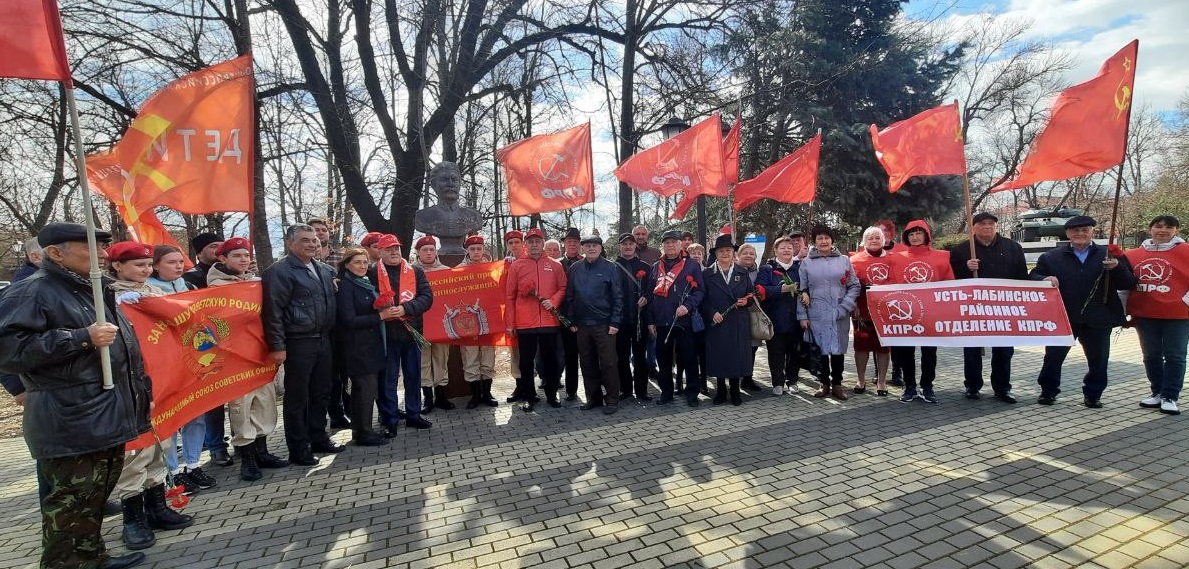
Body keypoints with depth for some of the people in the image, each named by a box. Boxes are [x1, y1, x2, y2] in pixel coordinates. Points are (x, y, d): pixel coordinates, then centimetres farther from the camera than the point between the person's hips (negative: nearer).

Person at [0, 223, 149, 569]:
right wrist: (82, 338, -24)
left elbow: (122, 347, 25)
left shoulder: (94, 291, 16)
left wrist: (141, 392, 23)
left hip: (107, 417, 9)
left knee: (96, 496, 19)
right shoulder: (31, 292, -11)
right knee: (72, 502, -1)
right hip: (72, 424, -9)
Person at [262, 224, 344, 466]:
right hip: (298, 343, -7)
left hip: (323, 340, 7)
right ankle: (298, 449, 16)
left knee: (321, 393, 16)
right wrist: (277, 346, -18)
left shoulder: (325, 270, 12)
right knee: (297, 398, 4)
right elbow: (273, 311, -15)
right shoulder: (279, 271, -10)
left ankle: (318, 438, 31)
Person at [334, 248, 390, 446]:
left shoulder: (366, 284, 14)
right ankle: (363, 433, 5)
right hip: (357, 346, -8)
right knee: (366, 387, -6)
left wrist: (386, 312, 6)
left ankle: (361, 429, 23)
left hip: (371, 344, 9)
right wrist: (380, 316, -18)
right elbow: (349, 320, -18)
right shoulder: (345, 286, -11)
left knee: (367, 387, 13)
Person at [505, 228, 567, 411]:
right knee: (526, 361, 6)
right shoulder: (516, 265, 3)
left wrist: (553, 301, -10)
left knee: (550, 359, 9)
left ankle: (551, 394, 24)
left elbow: (563, 288, 10)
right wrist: (510, 323, 0)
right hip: (525, 323, -1)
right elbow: (509, 295, 3)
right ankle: (529, 397, 20)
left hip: (549, 321, 1)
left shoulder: (554, 265, 6)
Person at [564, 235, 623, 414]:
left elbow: (618, 297, -4)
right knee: (587, 363, 11)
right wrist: (571, 321, 6)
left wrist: (615, 322, -9)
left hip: (604, 324, -4)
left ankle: (612, 400, 11)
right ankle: (593, 397, 23)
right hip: (582, 325, 4)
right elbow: (569, 297, 11)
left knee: (608, 363, -1)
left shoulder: (610, 268, -2)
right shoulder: (574, 269, 8)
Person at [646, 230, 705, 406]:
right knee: (663, 358, 10)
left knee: (689, 358, 2)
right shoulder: (656, 267, 13)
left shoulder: (692, 265, 2)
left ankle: (692, 393, 15)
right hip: (662, 322, 4)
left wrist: (687, 306, -19)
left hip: (684, 320, -4)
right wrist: (650, 320, 8)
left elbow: (700, 290, -3)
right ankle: (666, 392, 22)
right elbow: (650, 295, 13)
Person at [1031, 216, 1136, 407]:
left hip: (1098, 320, 1)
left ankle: (1093, 395, 26)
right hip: (1062, 318, -1)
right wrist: (1044, 279, -19)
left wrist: (1117, 268, -17)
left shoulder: (1110, 256, 4)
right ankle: (1048, 391, 20)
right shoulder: (1050, 257, 3)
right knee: (1053, 356, 6)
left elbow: (1129, 284, 2)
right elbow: (1033, 277, 2)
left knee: (1098, 359, 11)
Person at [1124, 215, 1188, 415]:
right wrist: (1123, 310, 5)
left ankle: (1169, 397, 8)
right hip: (1145, 315, 2)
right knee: (1151, 356, 10)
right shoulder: (1133, 255, 5)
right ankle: (1157, 393, 22)